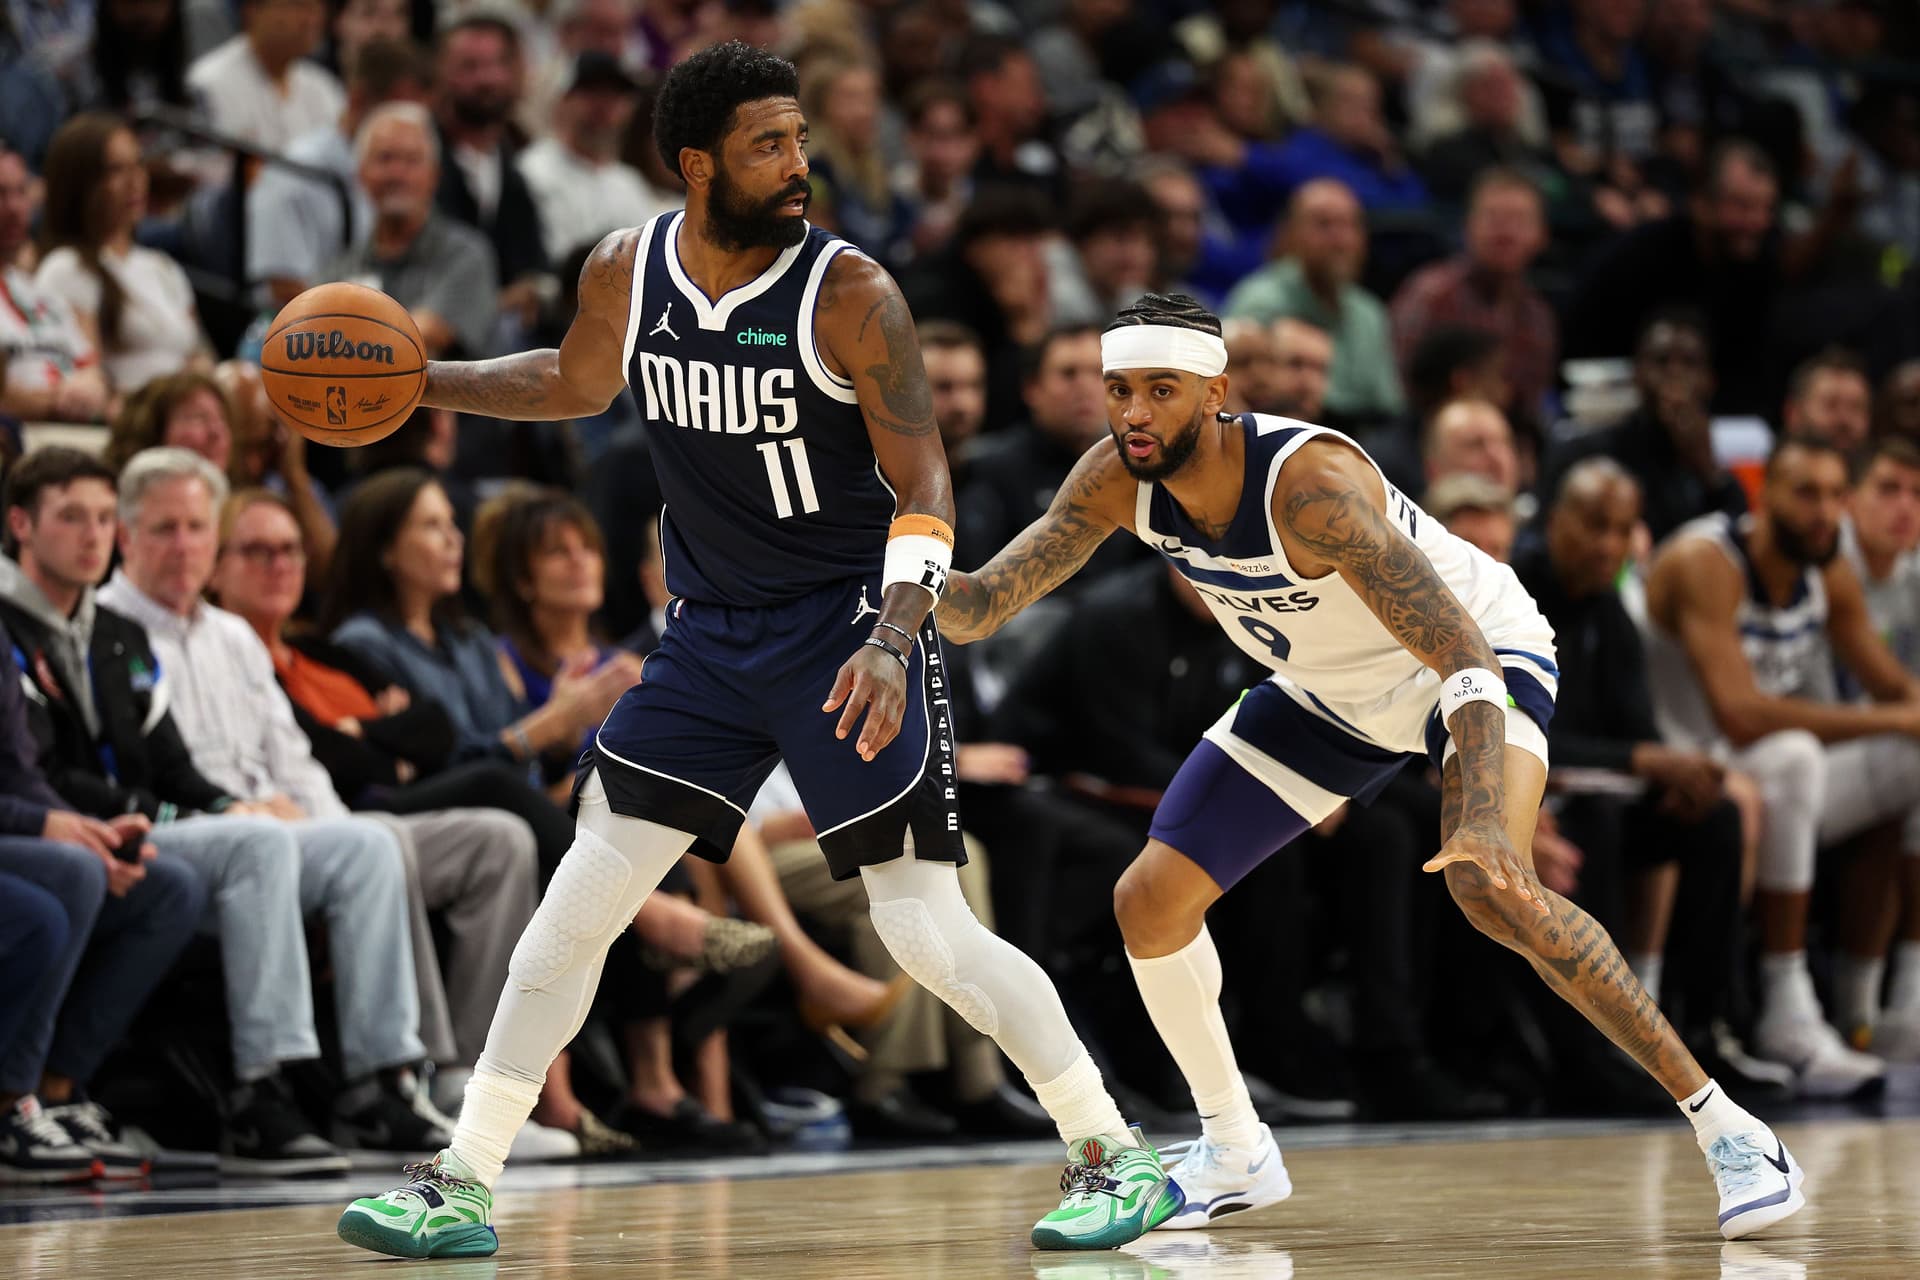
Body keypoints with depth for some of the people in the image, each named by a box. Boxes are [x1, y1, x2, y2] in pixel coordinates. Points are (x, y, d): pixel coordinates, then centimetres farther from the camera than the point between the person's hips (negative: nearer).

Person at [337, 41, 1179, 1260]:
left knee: (925, 928, -11)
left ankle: (1116, 1155, 2)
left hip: (849, 623, -5)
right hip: (710, 630, 5)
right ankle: (463, 1185, 7)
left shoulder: (849, 294, -16)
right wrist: (418, 379, 10)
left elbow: (924, 488, -16)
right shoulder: (625, 273, -2)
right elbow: (577, 383, 21)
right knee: (580, 899, 0)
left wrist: (893, 635, -31)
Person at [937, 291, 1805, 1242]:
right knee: (1148, 903, -1)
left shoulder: (1307, 481, -37)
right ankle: (1234, 1157, 21)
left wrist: (1485, 818, -56)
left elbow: (1465, 653, -42)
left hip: (1483, 656, -7)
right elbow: (977, 609, -10)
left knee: (1488, 888, -34)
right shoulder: (1118, 481, -17)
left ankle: (1721, 1123, -23)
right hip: (1334, 696, 7)